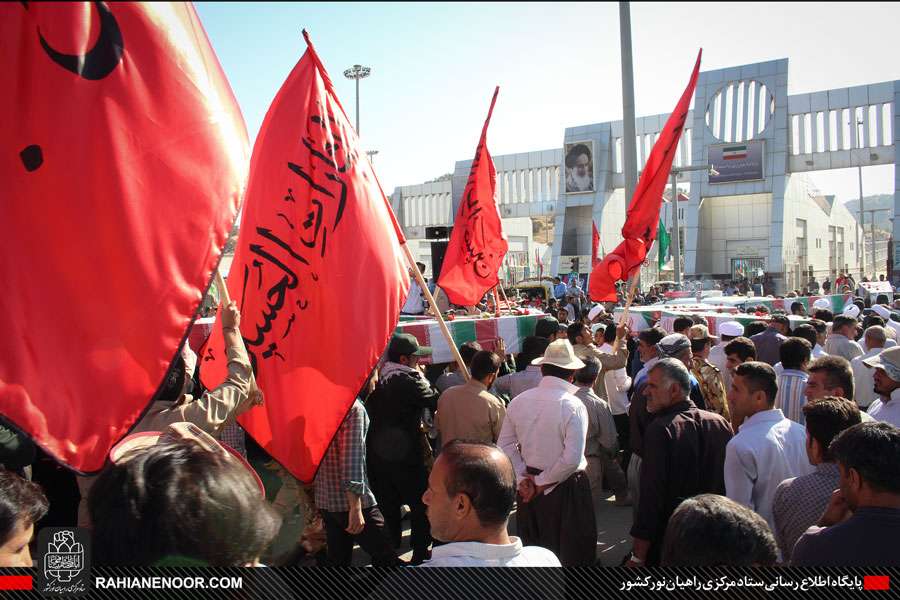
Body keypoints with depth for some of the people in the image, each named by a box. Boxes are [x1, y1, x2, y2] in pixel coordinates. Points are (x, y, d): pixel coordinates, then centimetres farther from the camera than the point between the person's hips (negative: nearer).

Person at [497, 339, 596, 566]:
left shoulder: (518, 401, -5)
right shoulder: (573, 406, -18)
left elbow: (505, 445, -1)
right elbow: (572, 459, -22)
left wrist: (523, 478, -1)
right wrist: (543, 482, -11)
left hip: (529, 489, 5)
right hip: (566, 488, -5)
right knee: (572, 555, 13)